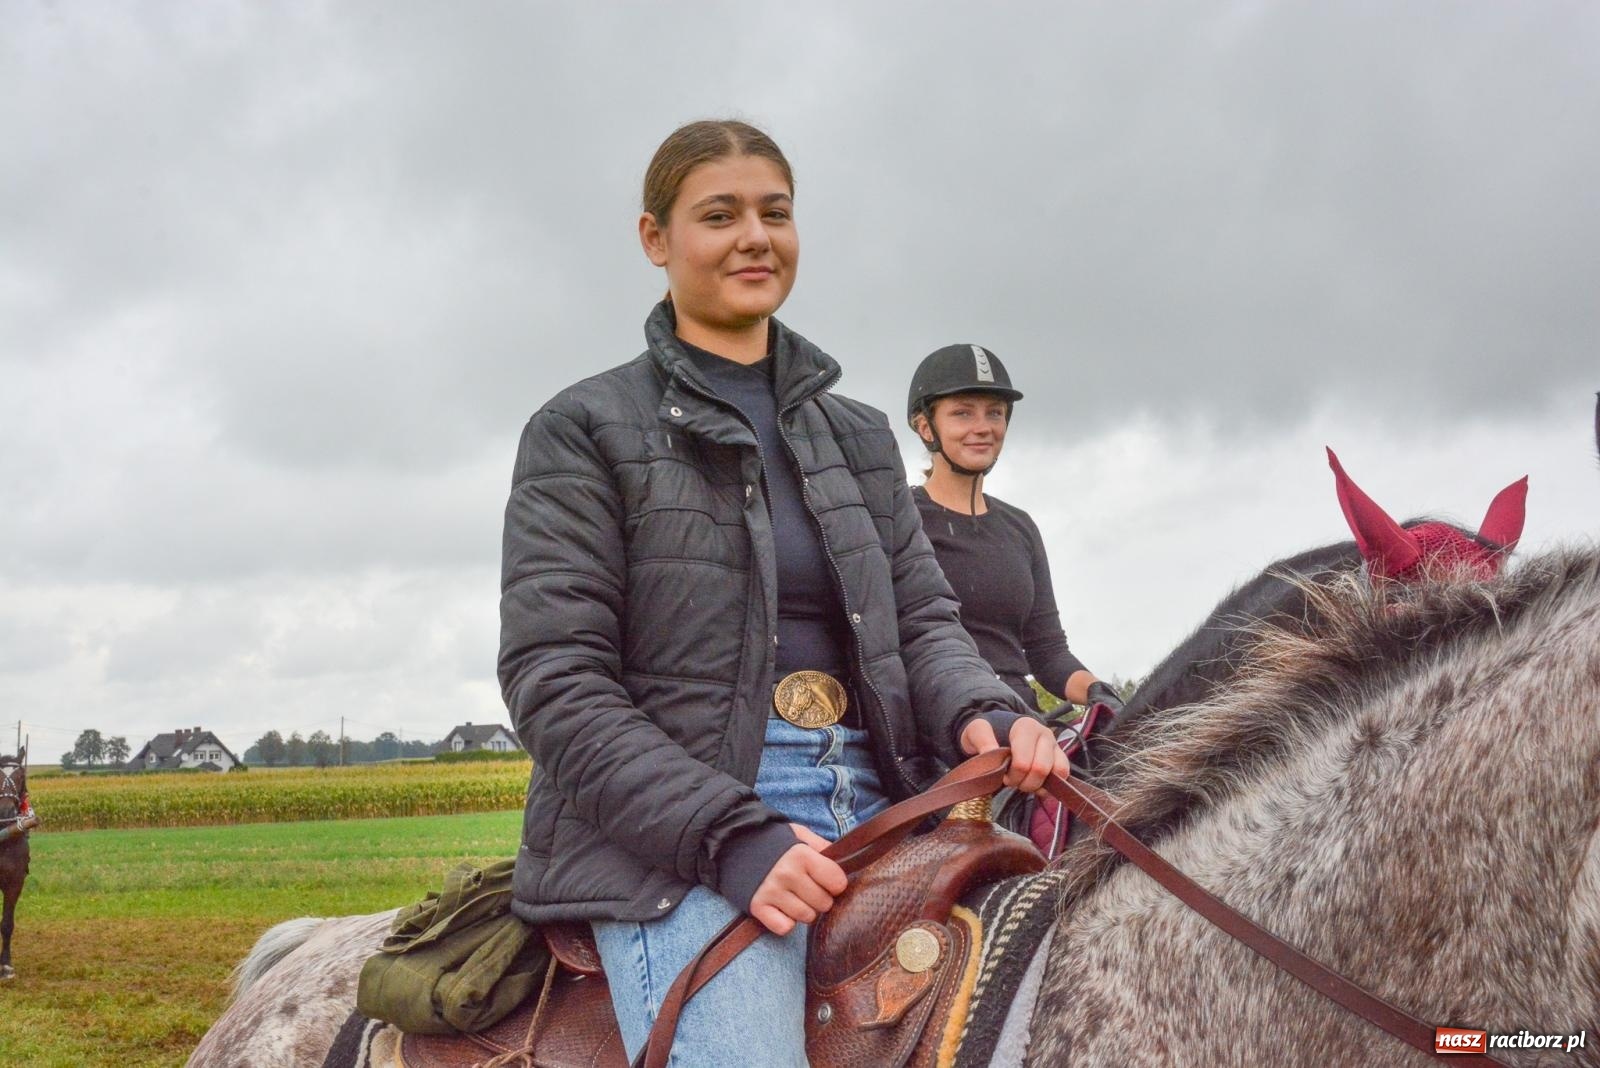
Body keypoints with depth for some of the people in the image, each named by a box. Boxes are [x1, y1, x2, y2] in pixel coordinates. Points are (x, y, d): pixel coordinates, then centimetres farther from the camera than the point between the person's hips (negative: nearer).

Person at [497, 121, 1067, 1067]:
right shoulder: (584, 431, 4)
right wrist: (727, 835, -17)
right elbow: (554, 679, -5)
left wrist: (980, 711, -9)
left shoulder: (861, 437, 20)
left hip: (873, 808, 5)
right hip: (672, 836, -5)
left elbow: (924, 617, 16)